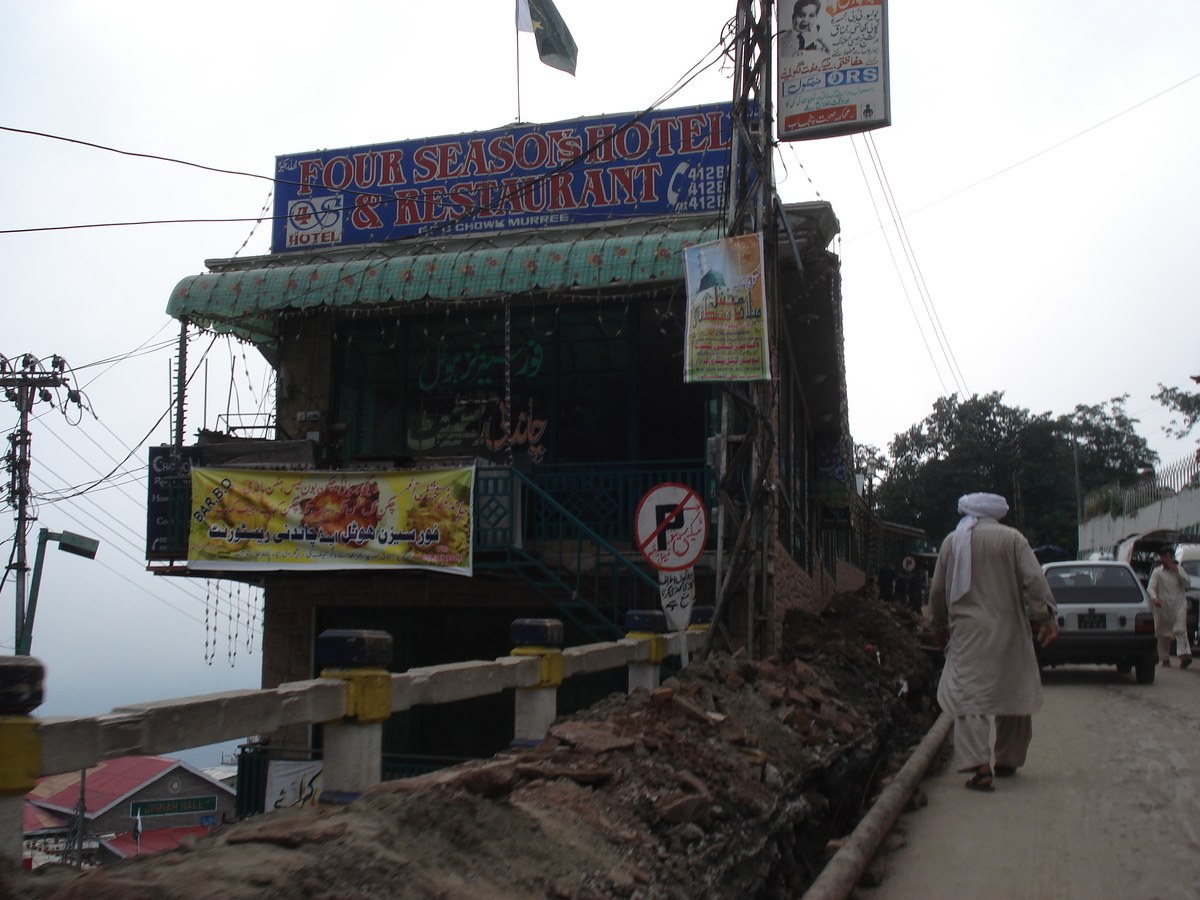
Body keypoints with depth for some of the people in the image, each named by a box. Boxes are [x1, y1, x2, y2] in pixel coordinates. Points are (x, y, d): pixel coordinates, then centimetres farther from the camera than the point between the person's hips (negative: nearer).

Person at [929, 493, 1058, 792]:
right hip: (1009, 632, 1)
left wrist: (940, 627, 22)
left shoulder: (952, 541, 6)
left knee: (969, 697, -5)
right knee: (1014, 694, 15)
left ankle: (979, 765, -20)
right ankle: (1008, 761, 23)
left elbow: (937, 590, 10)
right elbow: (1034, 579, -9)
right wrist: (1046, 616, -8)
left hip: (968, 633, -1)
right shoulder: (1013, 538, 3)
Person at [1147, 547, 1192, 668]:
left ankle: (1184, 655, -26)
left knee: (1180, 629, -16)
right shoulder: (1157, 572, 6)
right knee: (1163, 633, 5)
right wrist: (1154, 598, -23)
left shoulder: (1179, 569, 12)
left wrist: (1177, 572, -7)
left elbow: (1188, 584, 3)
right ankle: (1165, 658, 17)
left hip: (1179, 603, 0)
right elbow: (1151, 588, -3)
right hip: (1163, 605, 0)